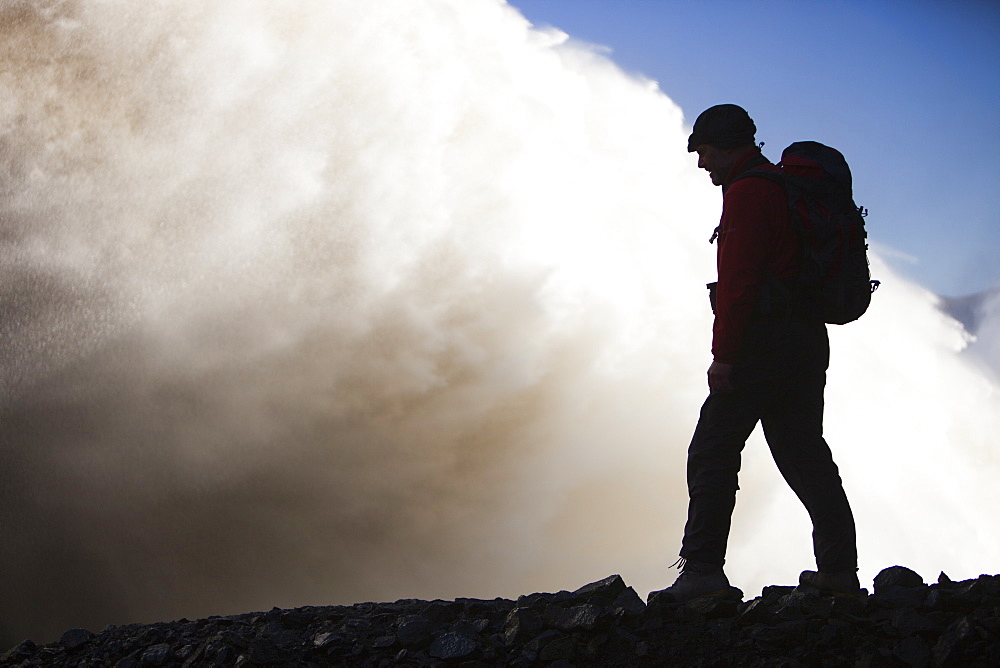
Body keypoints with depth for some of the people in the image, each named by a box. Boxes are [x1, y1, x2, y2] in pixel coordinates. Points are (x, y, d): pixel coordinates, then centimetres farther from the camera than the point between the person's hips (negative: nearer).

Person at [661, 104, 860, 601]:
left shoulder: (747, 192, -9)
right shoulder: (790, 186, 22)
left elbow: (737, 280, -19)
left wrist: (724, 354, -19)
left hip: (765, 338, -10)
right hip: (809, 339, 10)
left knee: (712, 452, -6)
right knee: (805, 454, 12)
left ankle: (702, 569, -8)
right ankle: (839, 570, 11)